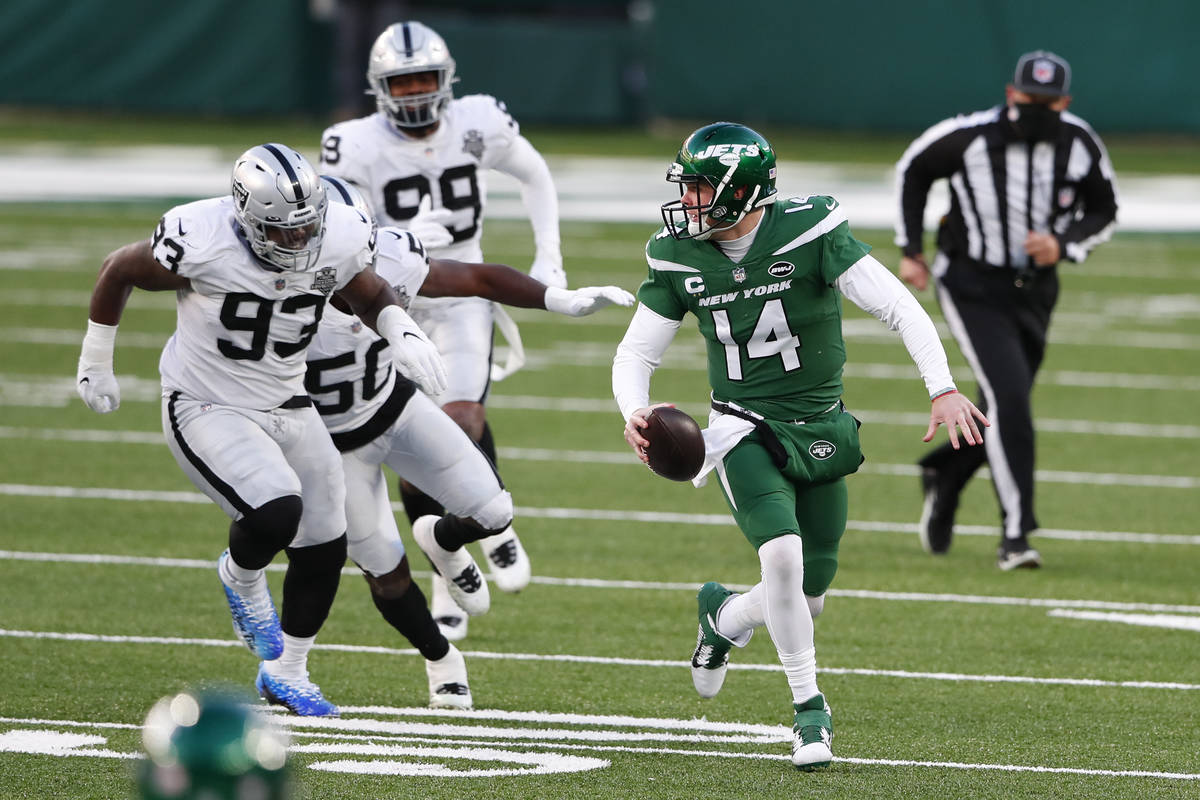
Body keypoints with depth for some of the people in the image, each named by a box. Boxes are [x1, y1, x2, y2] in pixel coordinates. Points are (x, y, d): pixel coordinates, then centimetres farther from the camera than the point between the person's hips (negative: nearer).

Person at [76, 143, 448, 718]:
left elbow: (371, 295, 8)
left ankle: (284, 674, 32)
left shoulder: (338, 240, -14)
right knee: (276, 512, -27)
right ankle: (241, 578, 10)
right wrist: (95, 363, 4)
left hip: (287, 407, 6)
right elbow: (119, 272, -8)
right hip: (206, 409, -6)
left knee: (324, 550, 8)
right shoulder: (199, 243, -27)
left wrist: (402, 333, -14)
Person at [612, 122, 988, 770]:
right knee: (782, 552, -25)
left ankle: (725, 616, 39)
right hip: (743, 429, 0)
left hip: (819, 430, 0)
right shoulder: (679, 257, -6)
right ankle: (809, 708, -9)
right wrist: (635, 412, -21)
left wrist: (943, 390, -30)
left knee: (805, 595, 4)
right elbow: (635, 354, 1)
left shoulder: (809, 233, -17)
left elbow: (899, 308, -19)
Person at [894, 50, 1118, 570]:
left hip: (1034, 291, 5)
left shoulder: (1081, 146, -9)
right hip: (972, 287, -5)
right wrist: (910, 250, 1)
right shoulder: (969, 137, -17)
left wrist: (1064, 246, -15)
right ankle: (1015, 535, -18)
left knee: (1004, 411, 13)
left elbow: (1104, 213, 5)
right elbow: (912, 170, 2)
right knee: (1009, 396, -20)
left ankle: (944, 476, 43)